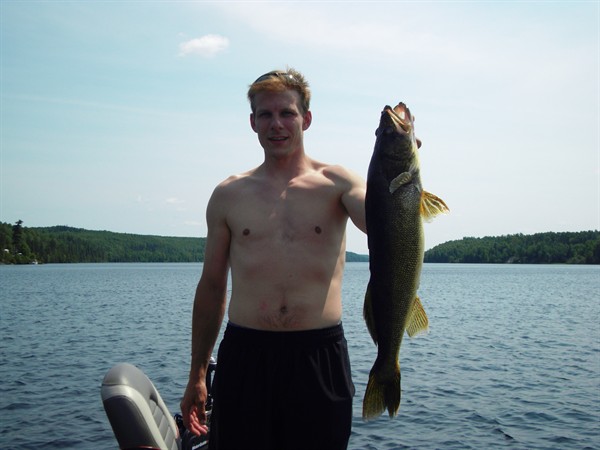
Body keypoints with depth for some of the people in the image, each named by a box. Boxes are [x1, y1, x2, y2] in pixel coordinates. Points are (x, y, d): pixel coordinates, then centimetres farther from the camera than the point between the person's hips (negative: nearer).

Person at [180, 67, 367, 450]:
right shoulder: (229, 195, 7)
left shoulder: (336, 183, 3)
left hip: (319, 356, -1)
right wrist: (197, 375, 12)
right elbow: (211, 286, 11)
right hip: (244, 355, 1)